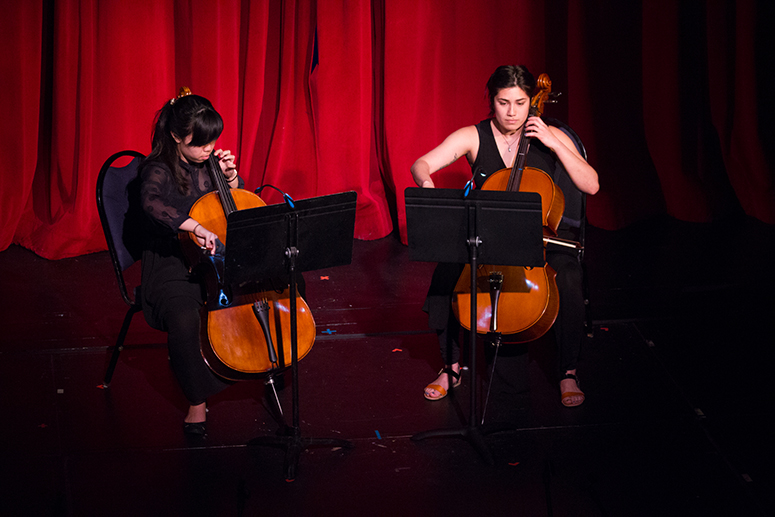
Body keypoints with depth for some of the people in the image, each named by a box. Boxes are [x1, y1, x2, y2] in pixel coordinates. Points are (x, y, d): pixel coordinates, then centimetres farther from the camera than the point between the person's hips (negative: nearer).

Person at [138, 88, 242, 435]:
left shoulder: (208, 164, 8)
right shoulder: (159, 171, -11)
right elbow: (152, 202, -36)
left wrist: (230, 177, 0)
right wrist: (196, 227, -49)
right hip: (172, 273, -6)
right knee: (184, 320, -36)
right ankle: (198, 402, -18)